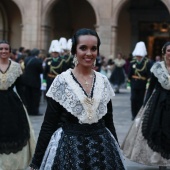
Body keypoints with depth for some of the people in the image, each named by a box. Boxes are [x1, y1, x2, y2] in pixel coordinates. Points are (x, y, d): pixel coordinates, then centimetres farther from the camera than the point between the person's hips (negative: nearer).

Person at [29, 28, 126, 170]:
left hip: (103, 149, 4)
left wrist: (116, 151, 13)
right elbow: (48, 125, -7)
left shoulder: (103, 81, 3)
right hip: (68, 149, -3)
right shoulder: (62, 81, -8)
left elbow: (109, 122, 10)